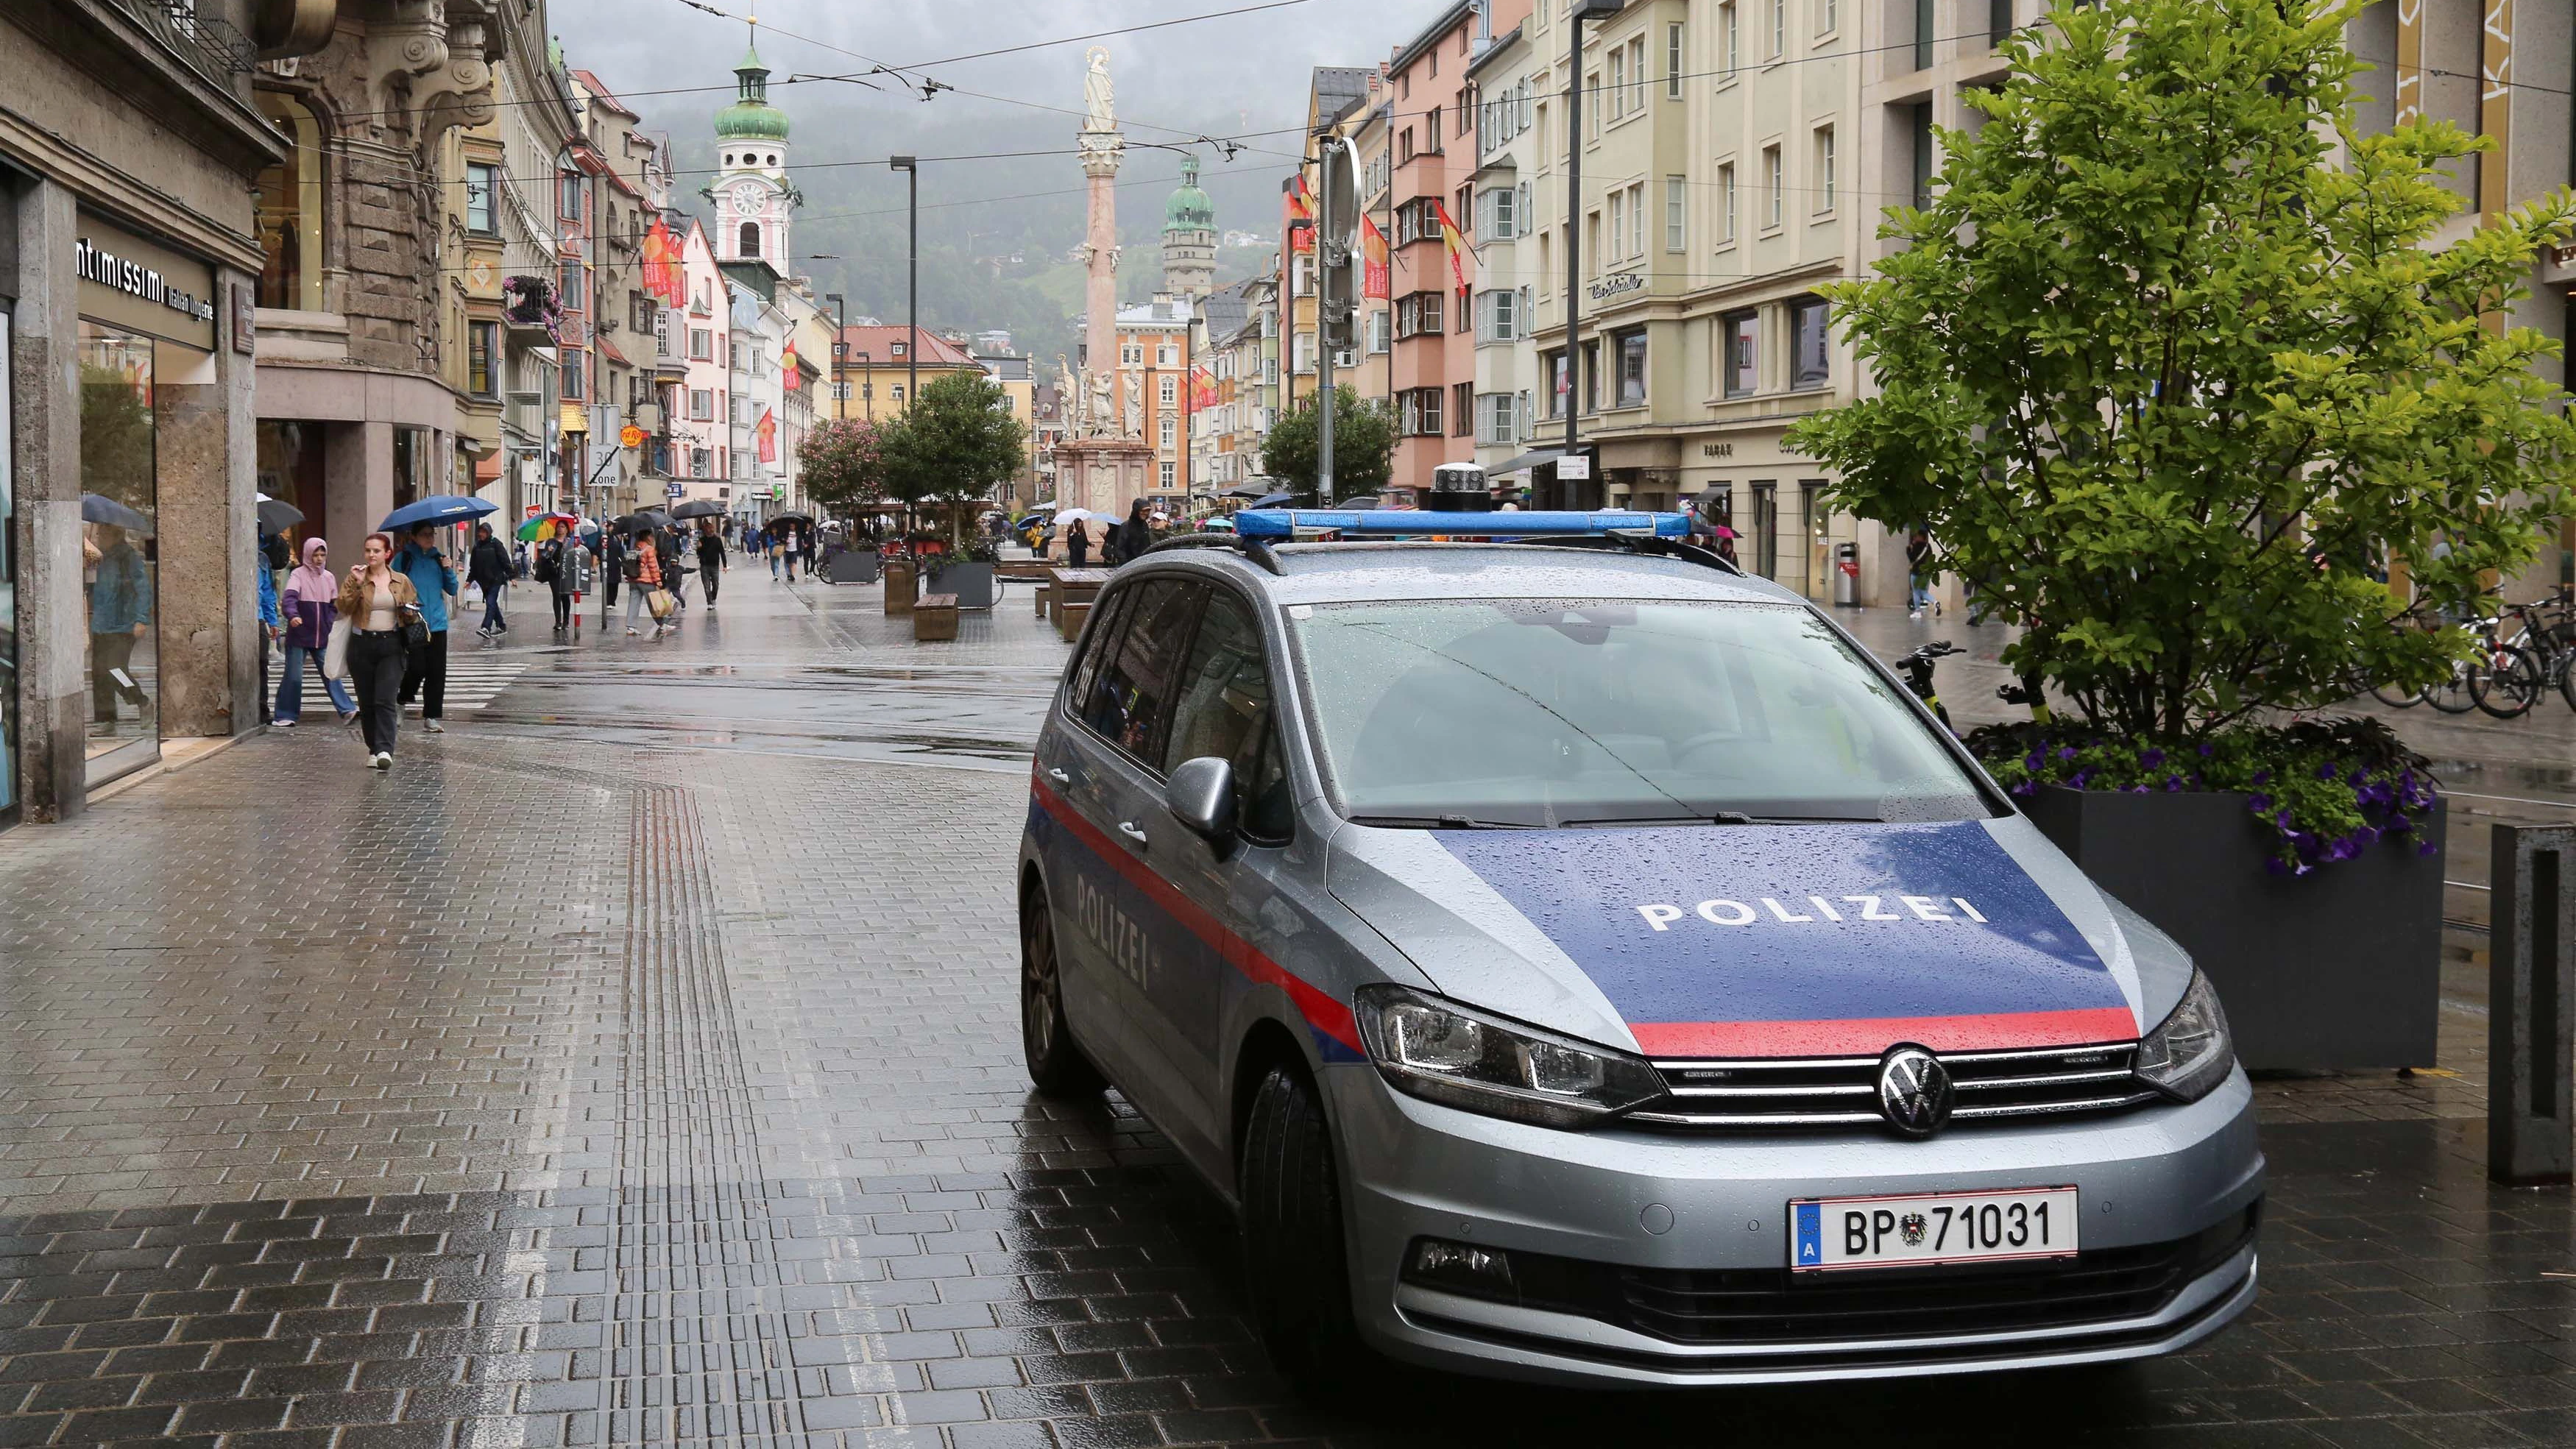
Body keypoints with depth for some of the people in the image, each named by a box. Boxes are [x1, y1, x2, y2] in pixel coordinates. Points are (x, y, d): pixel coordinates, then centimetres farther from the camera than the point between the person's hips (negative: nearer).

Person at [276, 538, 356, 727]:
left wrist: (328, 625, 4)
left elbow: (334, 606, 19)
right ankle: (286, 716, 8)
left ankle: (347, 711, -8)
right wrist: (293, 615, -40)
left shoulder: (328, 577, 10)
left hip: (322, 637, 4)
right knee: (293, 676, 0)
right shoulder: (298, 575, -5)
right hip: (299, 636, -4)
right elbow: (289, 599, -20)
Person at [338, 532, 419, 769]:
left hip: (391, 645, -1)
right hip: (362, 645, 1)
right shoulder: (355, 578, 5)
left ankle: (385, 750, -23)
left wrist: (410, 612, -4)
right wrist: (357, 584, -18)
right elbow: (344, 607, -7)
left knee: (386, 700, -13)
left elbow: (414, 612, 18)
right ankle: (374, 749, 19)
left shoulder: (401, 581, 8)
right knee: (367, 702, 6)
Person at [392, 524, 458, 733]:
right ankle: (403, 701, 18)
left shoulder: (438, 558, 12)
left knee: (437, 671, 2)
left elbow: (452, 590, 13)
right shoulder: (403, 559, -1)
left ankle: (431, 717, 10)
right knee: (416, 668, -10)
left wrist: (448, 570, -1)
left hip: (437, 624, 4)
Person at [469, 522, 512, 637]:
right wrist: (469, 580, 14)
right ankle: (501, 626, 22)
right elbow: (473, 565, 17)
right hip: (484, 580, 6)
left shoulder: (495, 543, -5)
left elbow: (505, 561, -7)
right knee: (492, 604, 11)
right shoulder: (477, 546, 10)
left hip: (495, 579, -6)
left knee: (491, 603, -13)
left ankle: (486, 628, -22)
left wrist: (511, 576, -11)